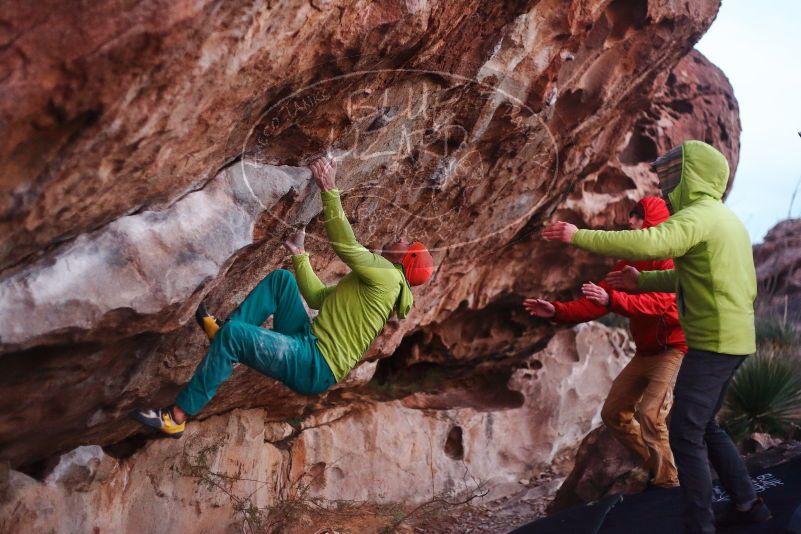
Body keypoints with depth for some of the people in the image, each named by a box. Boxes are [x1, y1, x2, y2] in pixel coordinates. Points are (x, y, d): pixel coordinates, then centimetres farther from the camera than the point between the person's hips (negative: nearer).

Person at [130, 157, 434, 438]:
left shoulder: (385, 273, -4)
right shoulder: (370, 282, 25)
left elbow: (343, 244, -16)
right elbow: (317, 297, 27)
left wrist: (329, 190, -17)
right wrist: (299, 254, 32)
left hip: (315, 368, -10)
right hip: (307, 340, 10)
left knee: (232, 334, -23)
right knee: (281, 278, 9)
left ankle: (177, 417, -17)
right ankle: (221, 333, 5)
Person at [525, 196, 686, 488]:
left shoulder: (668, 259, -15)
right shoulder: (628, 262, 10)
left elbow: (658, 302, -32)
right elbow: (596, 303, 4)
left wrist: (612, 299, -45)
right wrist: (557, 311, -9)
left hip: (673, 349, -9)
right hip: (645, 352, 9)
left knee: (650, 414, -22)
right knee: (613, 412, 9)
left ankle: (669, 482, -7)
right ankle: (654, 465, 24)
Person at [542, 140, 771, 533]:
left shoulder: (699, 215, -16)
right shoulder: (722, 217, 15)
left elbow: (647, 243, -35)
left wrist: (579, 236, -28)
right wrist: (642, 282, 12)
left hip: (713, 342, -10)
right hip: (730, 338, 10)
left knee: (685, 435, -5)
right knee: (704, 425, 22)